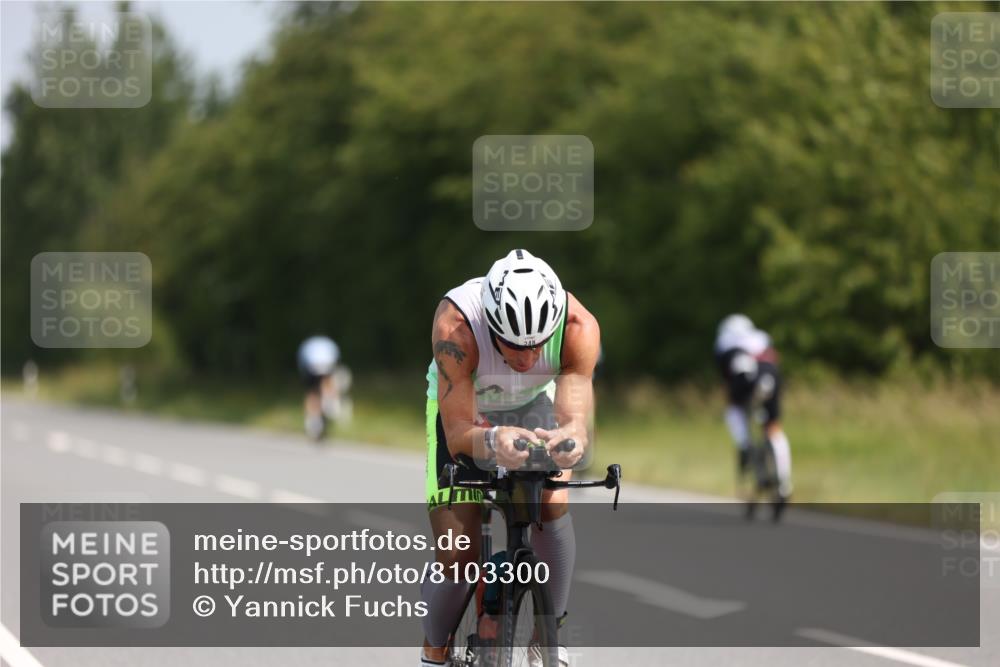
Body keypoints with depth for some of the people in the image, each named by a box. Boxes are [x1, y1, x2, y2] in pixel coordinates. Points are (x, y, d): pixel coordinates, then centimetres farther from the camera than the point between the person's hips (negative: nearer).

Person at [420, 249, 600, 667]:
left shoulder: (578, 327, -35)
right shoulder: (455, 324, -40)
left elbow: (576, 417, -42)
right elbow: (458, 435, -41)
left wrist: (570, 437, -66)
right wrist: (493, 440, -64)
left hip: (533, 404, 2)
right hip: (461, 407, -2)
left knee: (554, 503, -25)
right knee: (457, 557, -10)